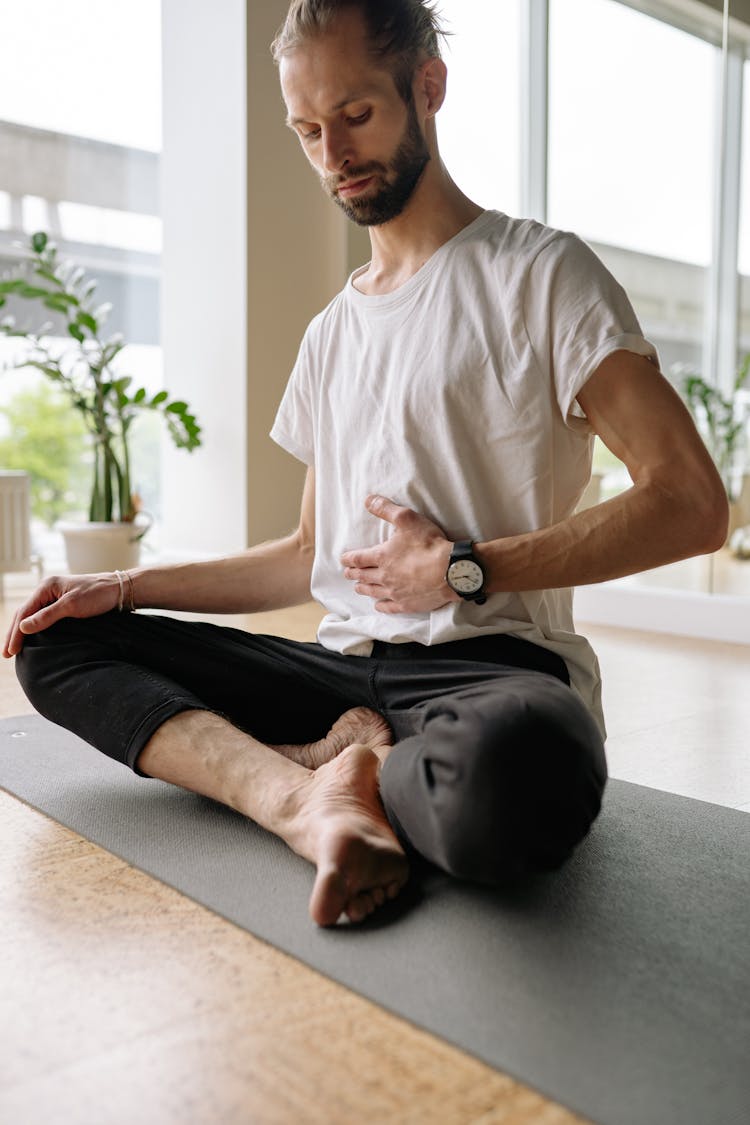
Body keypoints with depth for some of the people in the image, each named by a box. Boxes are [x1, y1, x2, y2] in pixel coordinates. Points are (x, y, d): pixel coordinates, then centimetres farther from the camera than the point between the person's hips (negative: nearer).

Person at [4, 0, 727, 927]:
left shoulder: (537, 272, -1)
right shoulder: (330, 334, 20)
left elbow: (691, 504, -9)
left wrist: (466, 570, -12)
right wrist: (123, 586, 13)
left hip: (490, 663, -6)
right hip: (345, 668, 7)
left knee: (515, 772, -41)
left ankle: (331, 763, -9)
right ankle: (311, 799, -22)